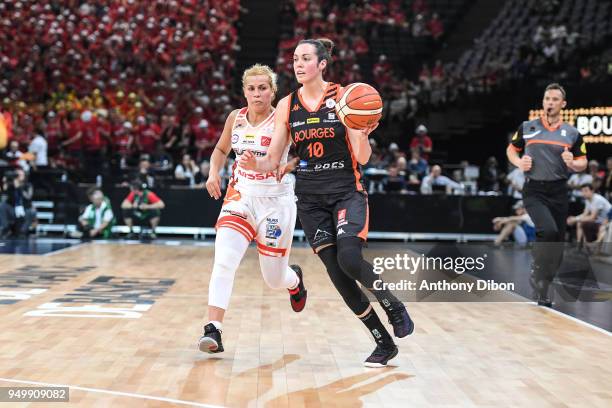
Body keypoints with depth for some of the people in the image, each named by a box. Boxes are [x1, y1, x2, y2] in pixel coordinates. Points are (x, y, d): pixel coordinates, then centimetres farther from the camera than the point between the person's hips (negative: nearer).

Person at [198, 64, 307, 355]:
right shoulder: (235, 118, 2)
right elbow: (221, 149, 19)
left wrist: (287, 166, -36)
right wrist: (213, 172, 0)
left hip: (276, 200, -2)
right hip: (241, 194, 3)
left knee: (275, 280, 9)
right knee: (224, 262, -21)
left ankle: (295, 279, 46)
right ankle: (213, 330, -21)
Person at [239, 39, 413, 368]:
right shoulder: (287, 105, 4)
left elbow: (362, 158, -7)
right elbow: (272, 160, 5)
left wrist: (363, 133, -27)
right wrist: (254, 164, -17)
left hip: (346, 192, -3)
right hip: (310, 198, 4)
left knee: (349, 259, -25)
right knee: (337, 273, -1)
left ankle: (395, 308, 5)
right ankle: (384, 343, 13)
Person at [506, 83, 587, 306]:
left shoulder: (572, 133, 5)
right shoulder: (527, 127, 3)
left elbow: (583, 163, 10)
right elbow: (511, 149, 16)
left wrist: (572, 163, -13)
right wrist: (519, 162, -4)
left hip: (559, 191, 3)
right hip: (534, 190, -3)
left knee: (558, 242, 5)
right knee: (548, 230, -27)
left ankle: (542, 291, 21)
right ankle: (538, 274, -4)